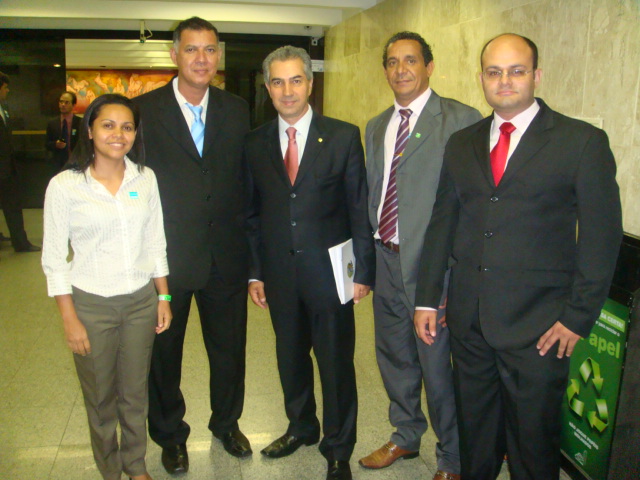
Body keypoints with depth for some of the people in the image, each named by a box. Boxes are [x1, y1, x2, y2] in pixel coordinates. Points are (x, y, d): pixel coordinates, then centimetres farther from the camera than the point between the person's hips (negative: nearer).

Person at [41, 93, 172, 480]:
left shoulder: (145, 178, -1)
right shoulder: (65, 185, -11)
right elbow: (54, 259, -7)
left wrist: (163, 296, 7)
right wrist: (70, 320, -8)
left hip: (141, 300, 3)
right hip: (91, 304, -2)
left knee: (136, 393, 16)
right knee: (100, 397, 13)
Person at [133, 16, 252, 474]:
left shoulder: (237, 110, 4)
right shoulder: (144, 110, -6)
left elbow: (246, 181, 6)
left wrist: (248, 244, 2)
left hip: (226, 257, 3)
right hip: (166, 258, -2)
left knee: (229, 348, 17)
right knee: (163, 352, 14)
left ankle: (227, 422, 42)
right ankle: (170, 434, 37)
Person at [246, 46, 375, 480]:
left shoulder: (344, 136, -4)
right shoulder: (255, 145, 4)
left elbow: (359, 209, -4)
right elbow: (254, 214, 7)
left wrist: (363, 271, -6)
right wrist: (255, 272, 5)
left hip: (328, 272, -3)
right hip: (279, 273, 3)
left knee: (336, 363, 7)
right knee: (290, 358, 18)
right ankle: (301, 427, 42)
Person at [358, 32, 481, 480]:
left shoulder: (462, 120, -10)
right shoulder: (377, 127, 13)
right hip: (387, 259, 7)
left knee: (437, 364, 3)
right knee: (394, 356, 20)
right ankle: (406, 437, 43)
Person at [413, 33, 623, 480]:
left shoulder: (583, 142, -5)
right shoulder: (461, 144, 9)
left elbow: (602, 236, -6)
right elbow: (442, 223, 10)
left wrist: (579, 316, -9)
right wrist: (426, 298, 8)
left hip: (537, 325, -4)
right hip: (469, 317, 4)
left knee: (533, 438, 10)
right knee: (474, 429, 18)